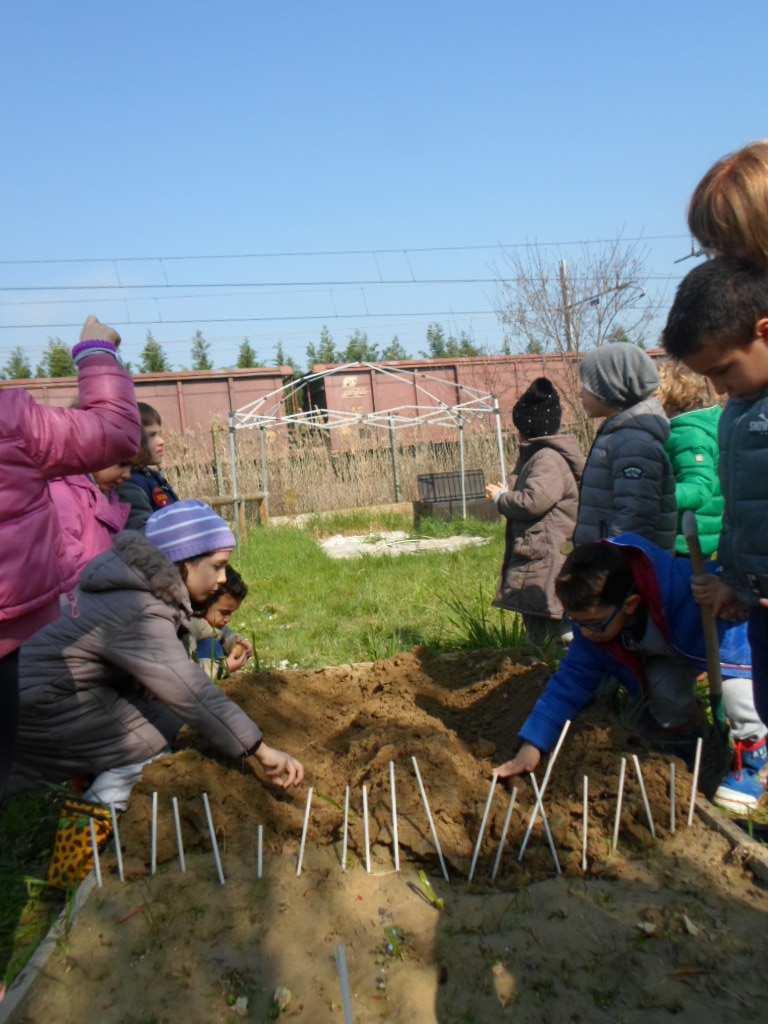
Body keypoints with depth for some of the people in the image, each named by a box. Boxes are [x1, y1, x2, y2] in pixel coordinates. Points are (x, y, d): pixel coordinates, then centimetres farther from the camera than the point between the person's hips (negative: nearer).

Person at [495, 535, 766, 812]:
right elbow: (574, 676, -20)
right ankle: (683, 736, 10)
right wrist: (533, 743, -24)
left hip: (729, 630, -3)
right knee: (663, 683, -23)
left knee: (733, 678, -31)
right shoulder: (594, 616, -26)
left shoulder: (691, 594, -45)